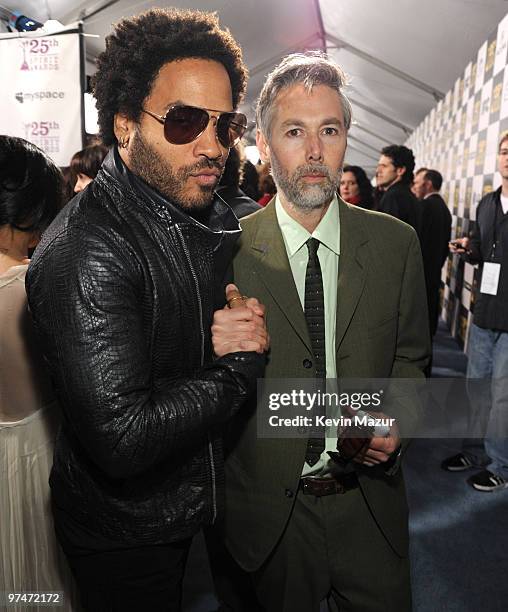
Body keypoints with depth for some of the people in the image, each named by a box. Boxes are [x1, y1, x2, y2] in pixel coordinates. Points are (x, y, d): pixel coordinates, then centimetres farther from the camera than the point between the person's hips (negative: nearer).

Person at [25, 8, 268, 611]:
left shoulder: (212, 218, -1)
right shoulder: (85, 250, -28)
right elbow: (122, 439, -33)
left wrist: (237, 337, -12)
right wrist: (240, 363, -20)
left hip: (194, 500, 8)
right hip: (124, 534, -7)